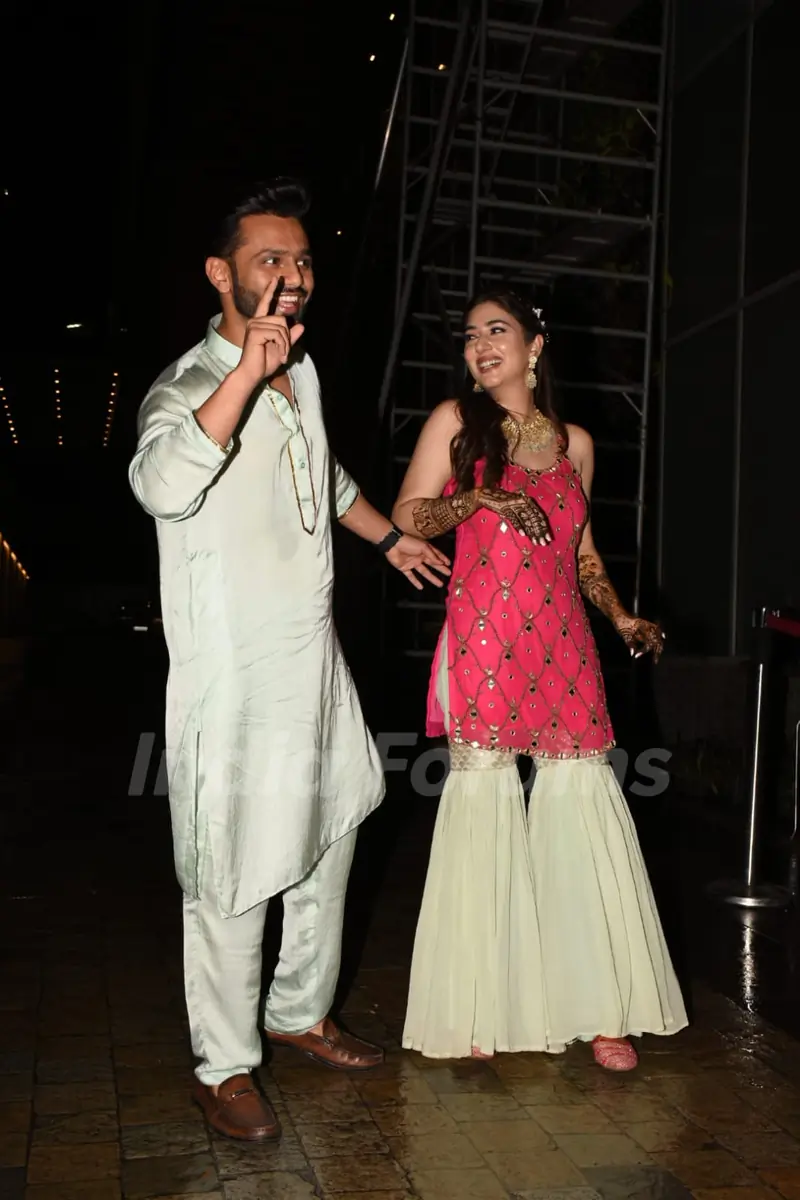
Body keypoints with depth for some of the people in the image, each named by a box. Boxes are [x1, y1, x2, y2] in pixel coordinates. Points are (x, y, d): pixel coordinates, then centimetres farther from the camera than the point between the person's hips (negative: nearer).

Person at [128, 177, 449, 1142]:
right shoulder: (188, 386, -16)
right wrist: (247, 369, -44)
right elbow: (162, 485, -39)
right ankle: (222, 1069, 20)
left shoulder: (302, 373, 9)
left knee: (330, 839, 19)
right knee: (232, 878, 1)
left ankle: (299, 1014, 39)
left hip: (316, 663, 9)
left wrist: (388, 536, 36)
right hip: (234, 680, -8)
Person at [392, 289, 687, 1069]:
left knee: (584, 805, -1)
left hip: (562, 645, 3)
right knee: (483, 799, -3)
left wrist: (621, 618, 9)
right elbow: (408, 516, 2)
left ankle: (596, 1007, 11)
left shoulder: (574, 442, 17)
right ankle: (479, 1007, 11)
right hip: (482, 639, -3)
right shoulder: (455, 420, 8)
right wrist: (479, 499, -13)